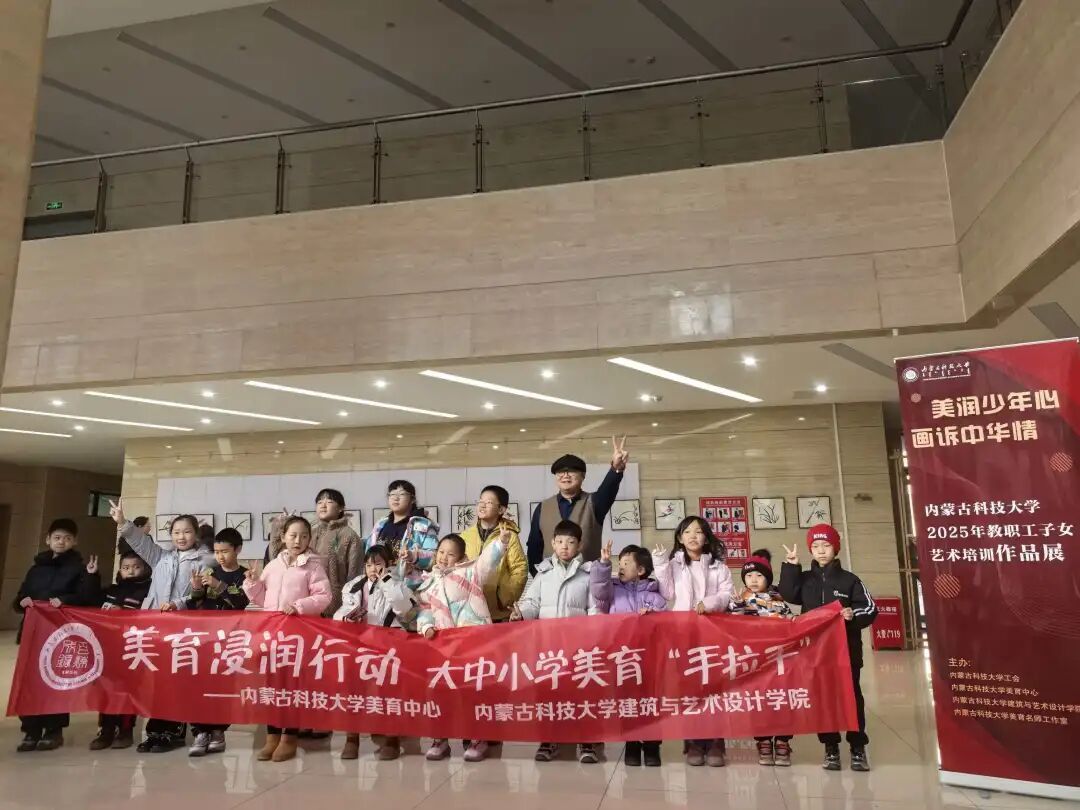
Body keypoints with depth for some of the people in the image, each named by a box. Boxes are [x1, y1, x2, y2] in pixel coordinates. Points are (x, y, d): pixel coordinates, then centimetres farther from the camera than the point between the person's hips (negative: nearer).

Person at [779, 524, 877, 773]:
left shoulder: (849, 579, 2)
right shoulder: (804, 579, 7)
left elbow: (871, 608, -2)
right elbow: (788, 595, -11)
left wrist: (854, 615, -22)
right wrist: (791, 566, -14)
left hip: (846, 648, -2)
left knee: (852, 694, 4)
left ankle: (858, 747, 15)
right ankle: (831, 747, 16)